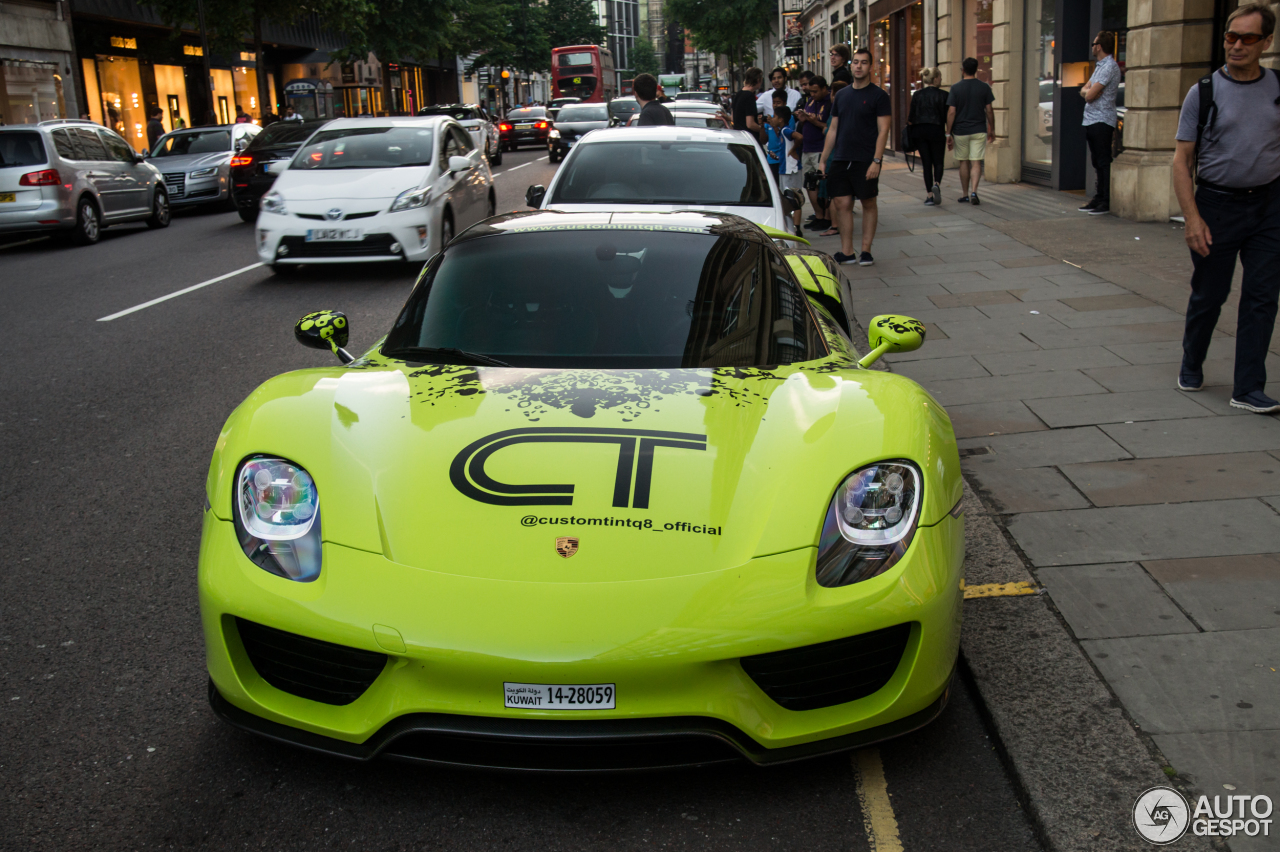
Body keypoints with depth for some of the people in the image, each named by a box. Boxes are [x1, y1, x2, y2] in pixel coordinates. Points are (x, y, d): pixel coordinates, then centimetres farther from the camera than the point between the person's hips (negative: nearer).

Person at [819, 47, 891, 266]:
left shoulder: (878, 95, -2)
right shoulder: (842, 94, 13)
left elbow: (883, 130, -8)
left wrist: (876, 161, -17)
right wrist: (823, 160, 11)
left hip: (866, 161, -5)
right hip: (840, 159, 5)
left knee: (868, 203, 2)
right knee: (842, 204, 2)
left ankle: (866, 251, 9)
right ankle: (846, 252, 8)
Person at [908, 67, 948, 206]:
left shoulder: (917, 94, 3)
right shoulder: (942, 95, -4)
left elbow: (911, 117, 3)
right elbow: (946, 117, -5)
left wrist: (911, 131, 13)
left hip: (919, 130, 2)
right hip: (936, 130, -2)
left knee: (926, 162, 6)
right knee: (938, 161, 8)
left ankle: (929, 194, 2)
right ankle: (937, 184, -20)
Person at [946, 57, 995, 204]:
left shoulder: (956, 88, -5)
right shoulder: (984, 87, -2)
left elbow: (951, 112, -7)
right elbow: (989, 111, 1)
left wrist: (948, 133, -3)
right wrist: (992, 129, 13)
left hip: (960, 131, 0)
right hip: (979, 131, 0)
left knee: (964, 162, 11)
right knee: (976, 162, 1)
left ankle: (965, 195, 17)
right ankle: (974, 191, -18)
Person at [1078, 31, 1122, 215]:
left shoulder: (1109, 67, -13)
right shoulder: (1099, 66, 19)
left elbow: (1090, 95, -19)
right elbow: (1084, 91, 16)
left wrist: (1089, 92, 3)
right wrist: (1088, 92, -5)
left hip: (1101, 122, -10)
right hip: (1091, 121, 10)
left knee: (1103, 163, -8)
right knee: (1097, 163, 13)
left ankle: (1106, 203, -7)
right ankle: (1098, 199, 19)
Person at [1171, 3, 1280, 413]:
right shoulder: (1203, 93, -4)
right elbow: (1182, 159, -5)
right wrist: (1192, 217, -13)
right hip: (1217, 204, -2)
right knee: (1208, 294, 8)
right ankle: (1191, 366, 32)